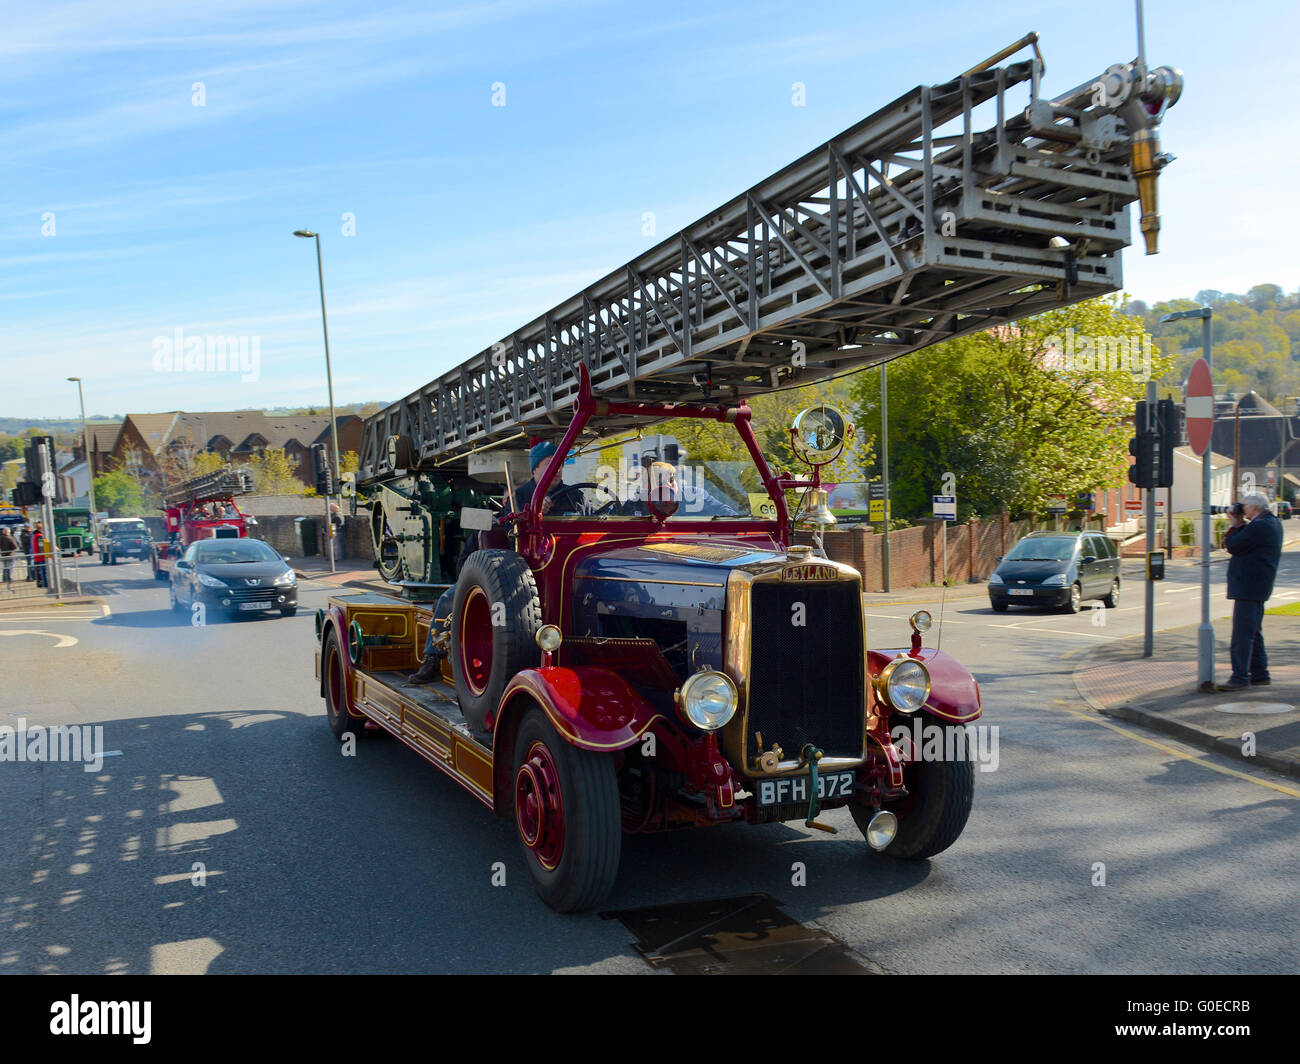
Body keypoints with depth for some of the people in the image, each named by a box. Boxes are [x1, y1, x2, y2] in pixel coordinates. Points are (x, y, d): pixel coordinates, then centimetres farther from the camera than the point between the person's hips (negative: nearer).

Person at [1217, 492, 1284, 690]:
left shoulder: (1259, 525, -19)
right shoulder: (1273, 522, 14)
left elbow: (1232, 547, -17)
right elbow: (1247, 541, 18)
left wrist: (1234, 525, -3)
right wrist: (1240, 524, 6)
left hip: (1249, 587, -11)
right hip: (1259, 585, 11)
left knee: (1242, 633, -9)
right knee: (1253, 632, 17)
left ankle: (1240, 677, -8)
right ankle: (1259, 674, 23)